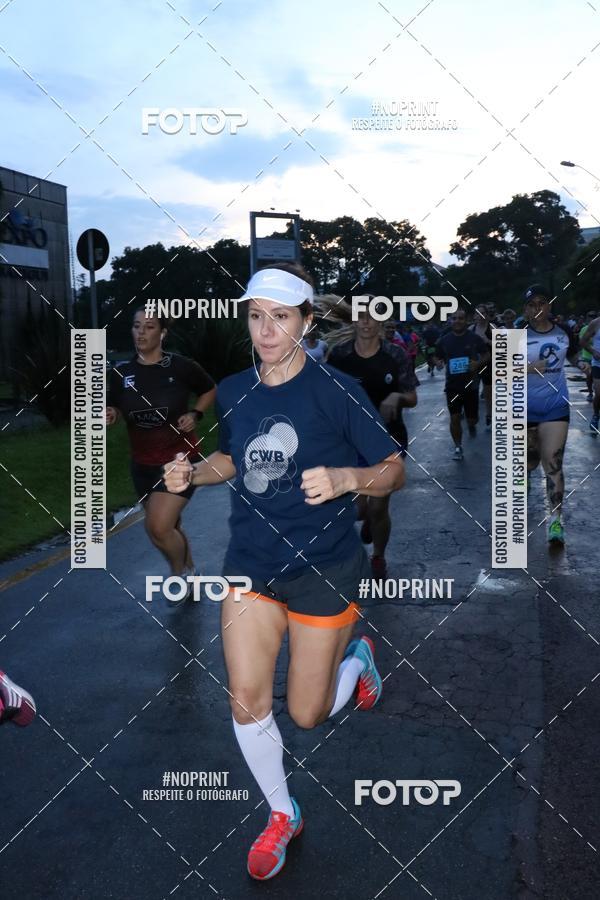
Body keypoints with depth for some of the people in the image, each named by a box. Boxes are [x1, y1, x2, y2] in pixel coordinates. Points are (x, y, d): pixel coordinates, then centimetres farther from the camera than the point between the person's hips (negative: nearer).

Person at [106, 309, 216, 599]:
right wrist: (109, 415, -14)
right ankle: (189, 573, 43)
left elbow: (210, 390, 7)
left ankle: (179, 571, 13)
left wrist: (195, 414, -9)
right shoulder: (121, 371, -4)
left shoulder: (181, 366, -12)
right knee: (168, 526, 17)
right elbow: (113, 409, 9)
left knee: (158, 527, -17)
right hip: (143, 464, 5)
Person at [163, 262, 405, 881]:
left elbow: (394, 471, -10)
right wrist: (194, 473, -1)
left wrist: (345, 478, -29)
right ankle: (281, 814, 32)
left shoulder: (336, 390, -14)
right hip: (251, 565, 4)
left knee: (306, 715, 7)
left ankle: (356, 657, 41)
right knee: (247, 703, 4)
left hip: (323, 569, -4)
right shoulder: (232, 392, 1)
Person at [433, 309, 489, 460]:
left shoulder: (474, 338, -4)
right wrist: (438, 363, -12)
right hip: (452, 385, 0)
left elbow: (487, 355, 5)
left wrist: (478, 363, -16)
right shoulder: (444, 340, 0)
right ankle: (458, 448, 11)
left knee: (472, 419, 7)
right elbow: (438, 358, 11)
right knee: (455, 418, -4)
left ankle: (471, 425, 45)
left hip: (471, 385, 0)